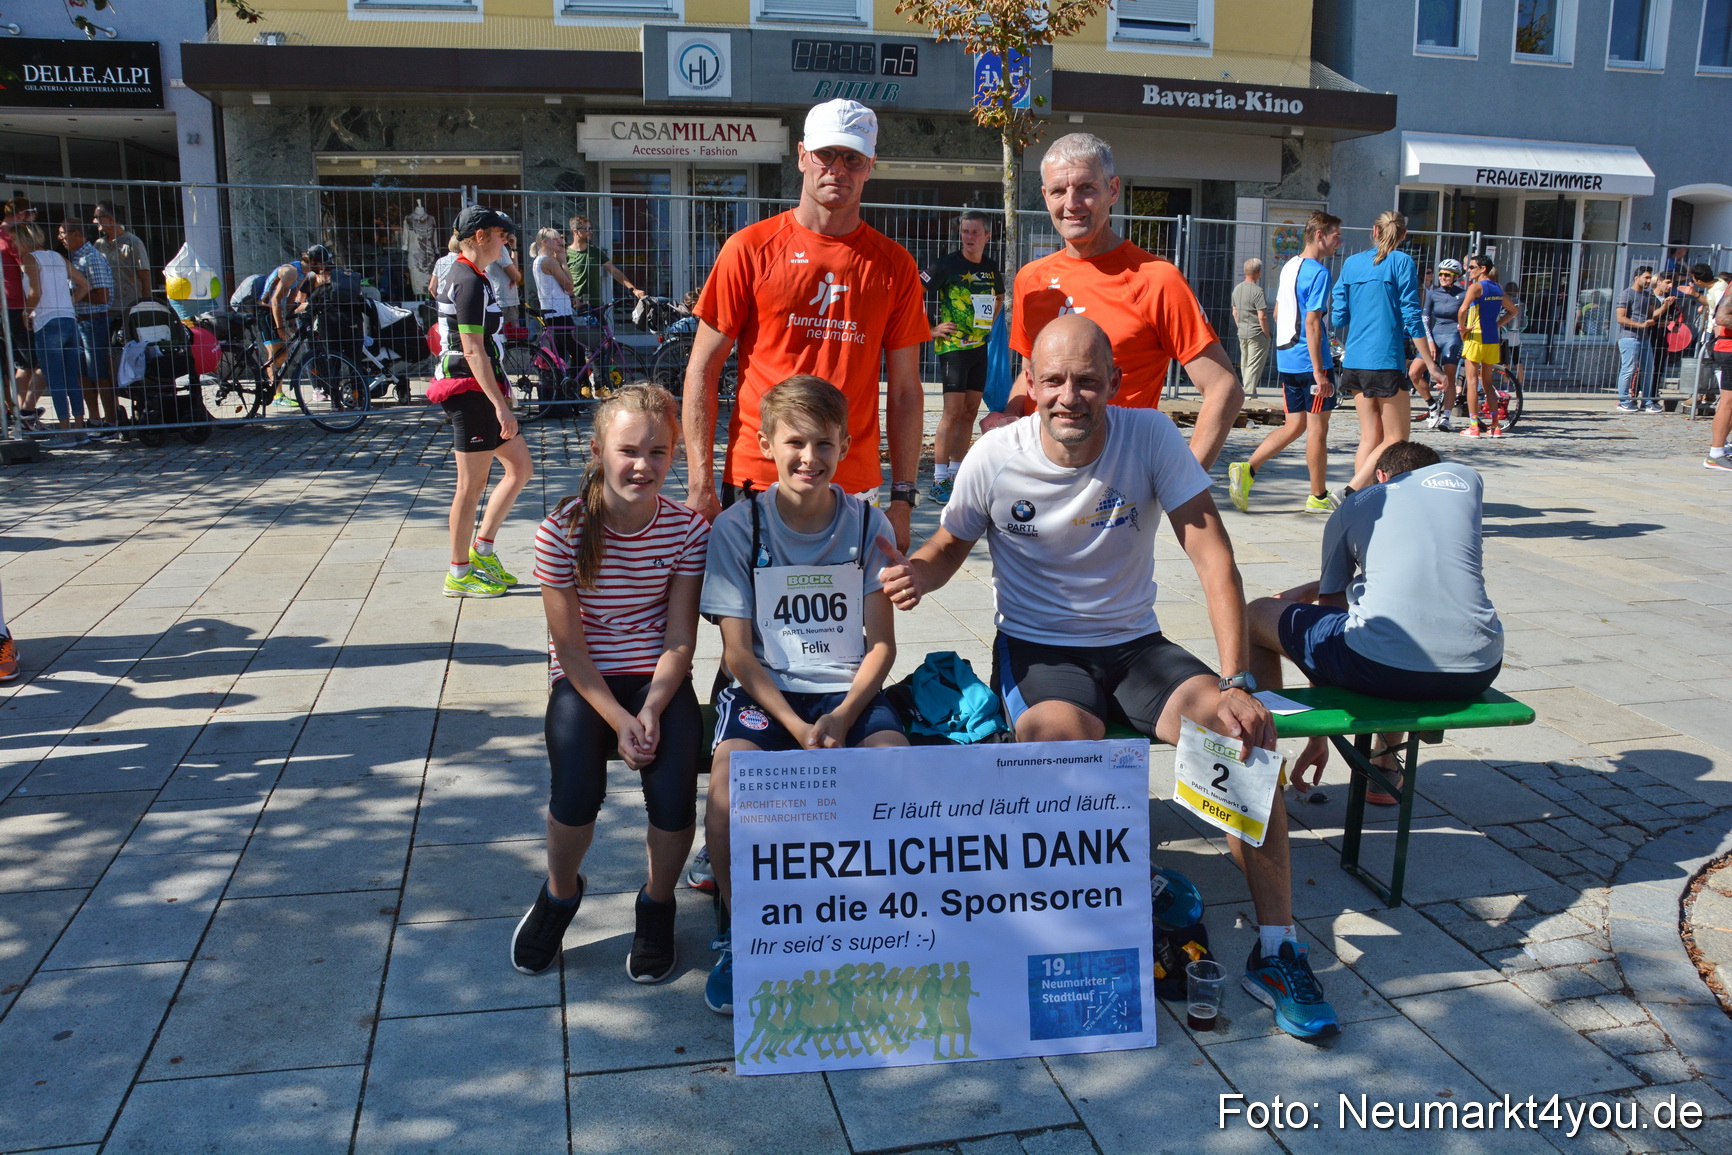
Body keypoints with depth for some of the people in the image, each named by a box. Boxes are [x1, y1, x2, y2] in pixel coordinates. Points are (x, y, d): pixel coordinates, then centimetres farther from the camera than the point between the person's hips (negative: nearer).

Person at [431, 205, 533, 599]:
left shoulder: (459, 276, 16)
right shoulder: (470, 282, -16)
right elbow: (473, 351, -22)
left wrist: (500, 391, 24)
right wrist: (500, 403, -23)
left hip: (481, 391, 10)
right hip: (471, 391, -10)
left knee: (520, 468, 14)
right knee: (472, 485, -1)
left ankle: (482, 551, 20)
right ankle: (459, 575, 9)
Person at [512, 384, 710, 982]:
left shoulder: (688, 530, -6)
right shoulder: (563, 530, -10)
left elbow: (680, 639, -5)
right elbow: (568, 643, -9)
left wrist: (651, 712, -20)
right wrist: (618, 719, -18)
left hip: (658, 680, 1)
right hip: (584, 682, -1)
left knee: (673, 794, -22)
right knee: (576, 792, -25)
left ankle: (657, 903, 10)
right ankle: (560, 893, 11)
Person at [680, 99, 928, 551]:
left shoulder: (894, 265, 5)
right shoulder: (751, 248, 0)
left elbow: (905, 391, 8)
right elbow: (701, 372, 1)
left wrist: (902, 498, 2)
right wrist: (700, 484, -6)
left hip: (855, 490, 2)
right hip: (755, 480, -1)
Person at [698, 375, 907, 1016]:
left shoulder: (867, 524, 3)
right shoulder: (738, 526, -2)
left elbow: (881, 643, 2)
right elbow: (738, 652, -4)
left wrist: (842, 717, -14)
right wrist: (796, 726, -17)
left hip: (849, 690, 1)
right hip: (764, 690, -1)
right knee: (732, 765, -31)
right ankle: (738, 933, -8)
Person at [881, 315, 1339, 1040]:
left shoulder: (1152, 437, -11)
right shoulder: (994, 459, -10)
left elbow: (1213, 556, -16)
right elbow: (949, 547, 5)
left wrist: (1236, 683, -26)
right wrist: (916, 574, -21)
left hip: (1135, 646, 2)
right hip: (1036, 650, -1)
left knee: (1246, 730, -23)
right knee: (1060, 737, -36)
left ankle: (1275, 950, -6)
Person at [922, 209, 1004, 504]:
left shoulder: (991, 267, 9)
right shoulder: (947, 264, -9)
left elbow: (999, 297, 29)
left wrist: (990, 324, 16)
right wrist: (931, 329, -13)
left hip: (980, 346, 6)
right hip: (953, 345, -6)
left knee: (970, 412, 9)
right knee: (953, 411, -11)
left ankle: (957, 472, 18)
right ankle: (940, 480, -7)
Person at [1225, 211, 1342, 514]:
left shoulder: (1289, 267, 12)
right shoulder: (1319, 272, -14)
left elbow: (1277, 313, 21)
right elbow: (1312, 322, -20)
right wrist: (1319, 372, -21)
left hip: (1287, 360, 8)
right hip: (1310, 362, -8)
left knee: (1295, 425, 13)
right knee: (1317, 427, 2)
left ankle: (1246, 469, -1)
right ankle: (1319, 497, 11)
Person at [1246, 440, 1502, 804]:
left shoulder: (1352, 507, 18)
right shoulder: (1464, 477, 23)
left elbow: (1329, 612, 22)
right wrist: (1316, 587, 39)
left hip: (1385, 667, -4)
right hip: (1478, 672, 4)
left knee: (1256, 616, 20)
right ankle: (1387, 764, 41)